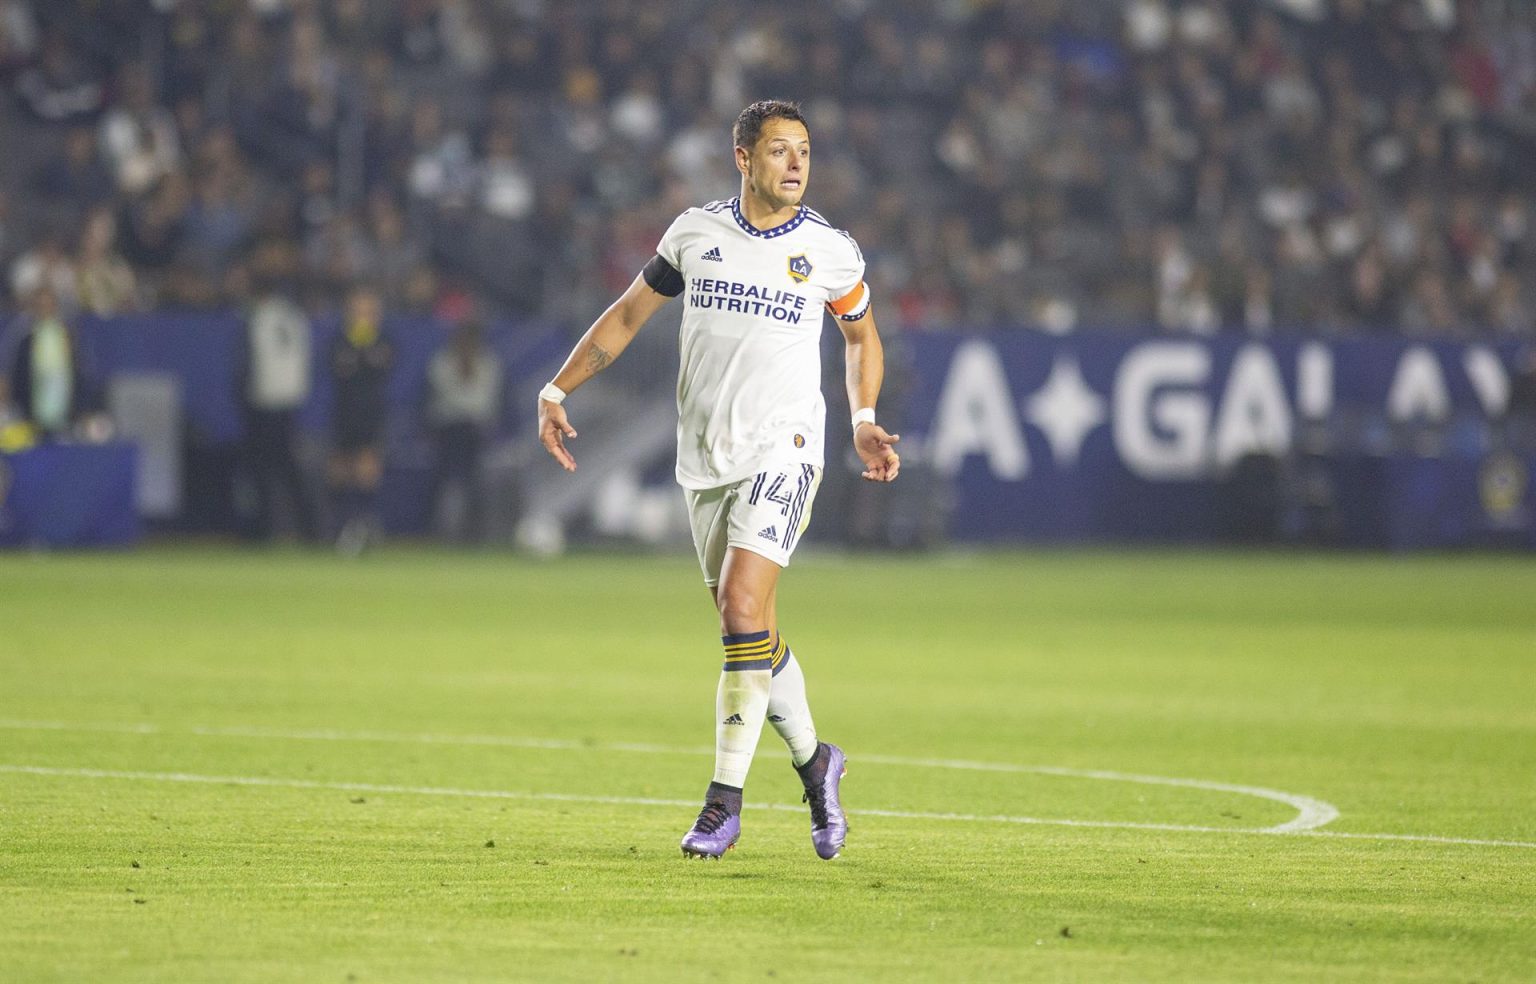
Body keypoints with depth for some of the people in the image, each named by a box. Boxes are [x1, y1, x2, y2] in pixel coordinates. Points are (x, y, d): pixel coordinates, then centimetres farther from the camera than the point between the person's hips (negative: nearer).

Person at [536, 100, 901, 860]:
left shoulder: (831, 252, 1)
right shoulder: (695, 233, 4)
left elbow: (861, 337, 18)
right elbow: (629, 314, 14)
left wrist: (864, 421, 5)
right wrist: (557, 391, 8)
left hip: (782, 451, -3)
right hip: (706, 457, 3)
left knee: (743, 612, -17)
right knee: (750, 631, 7)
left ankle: (725, 799, -11)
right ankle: (813, 761, 29)